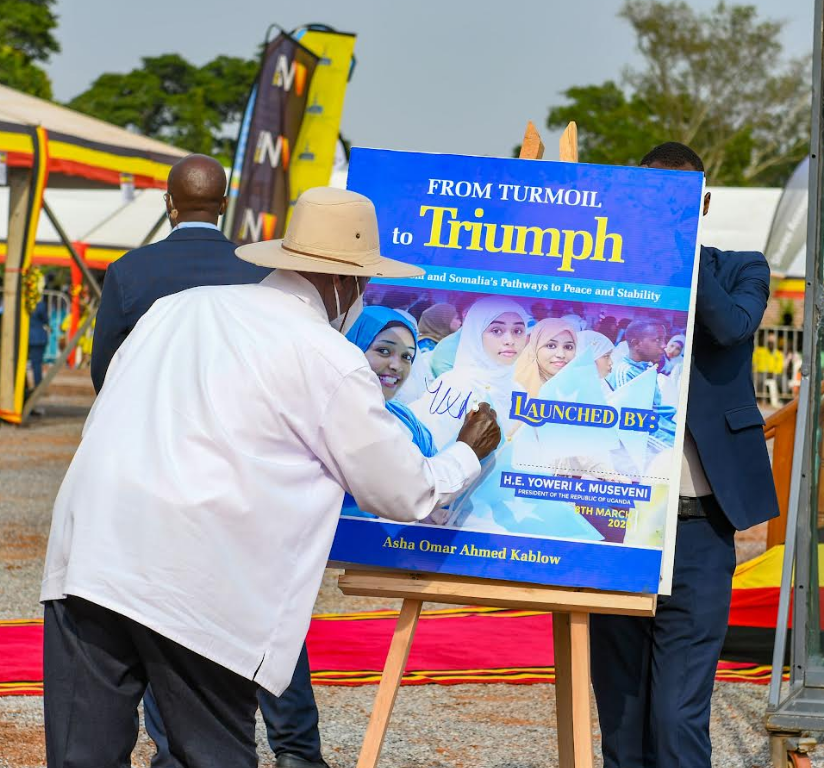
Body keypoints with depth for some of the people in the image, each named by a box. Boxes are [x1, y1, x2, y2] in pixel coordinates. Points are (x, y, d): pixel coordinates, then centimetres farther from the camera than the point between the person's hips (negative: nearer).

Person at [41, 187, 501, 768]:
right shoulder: (334, 362, 2)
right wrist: (468, 453, 31)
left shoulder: (179, 306, 17)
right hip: (198, 586, -5)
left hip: (87, 551, 5)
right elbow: (408, 496, 10)